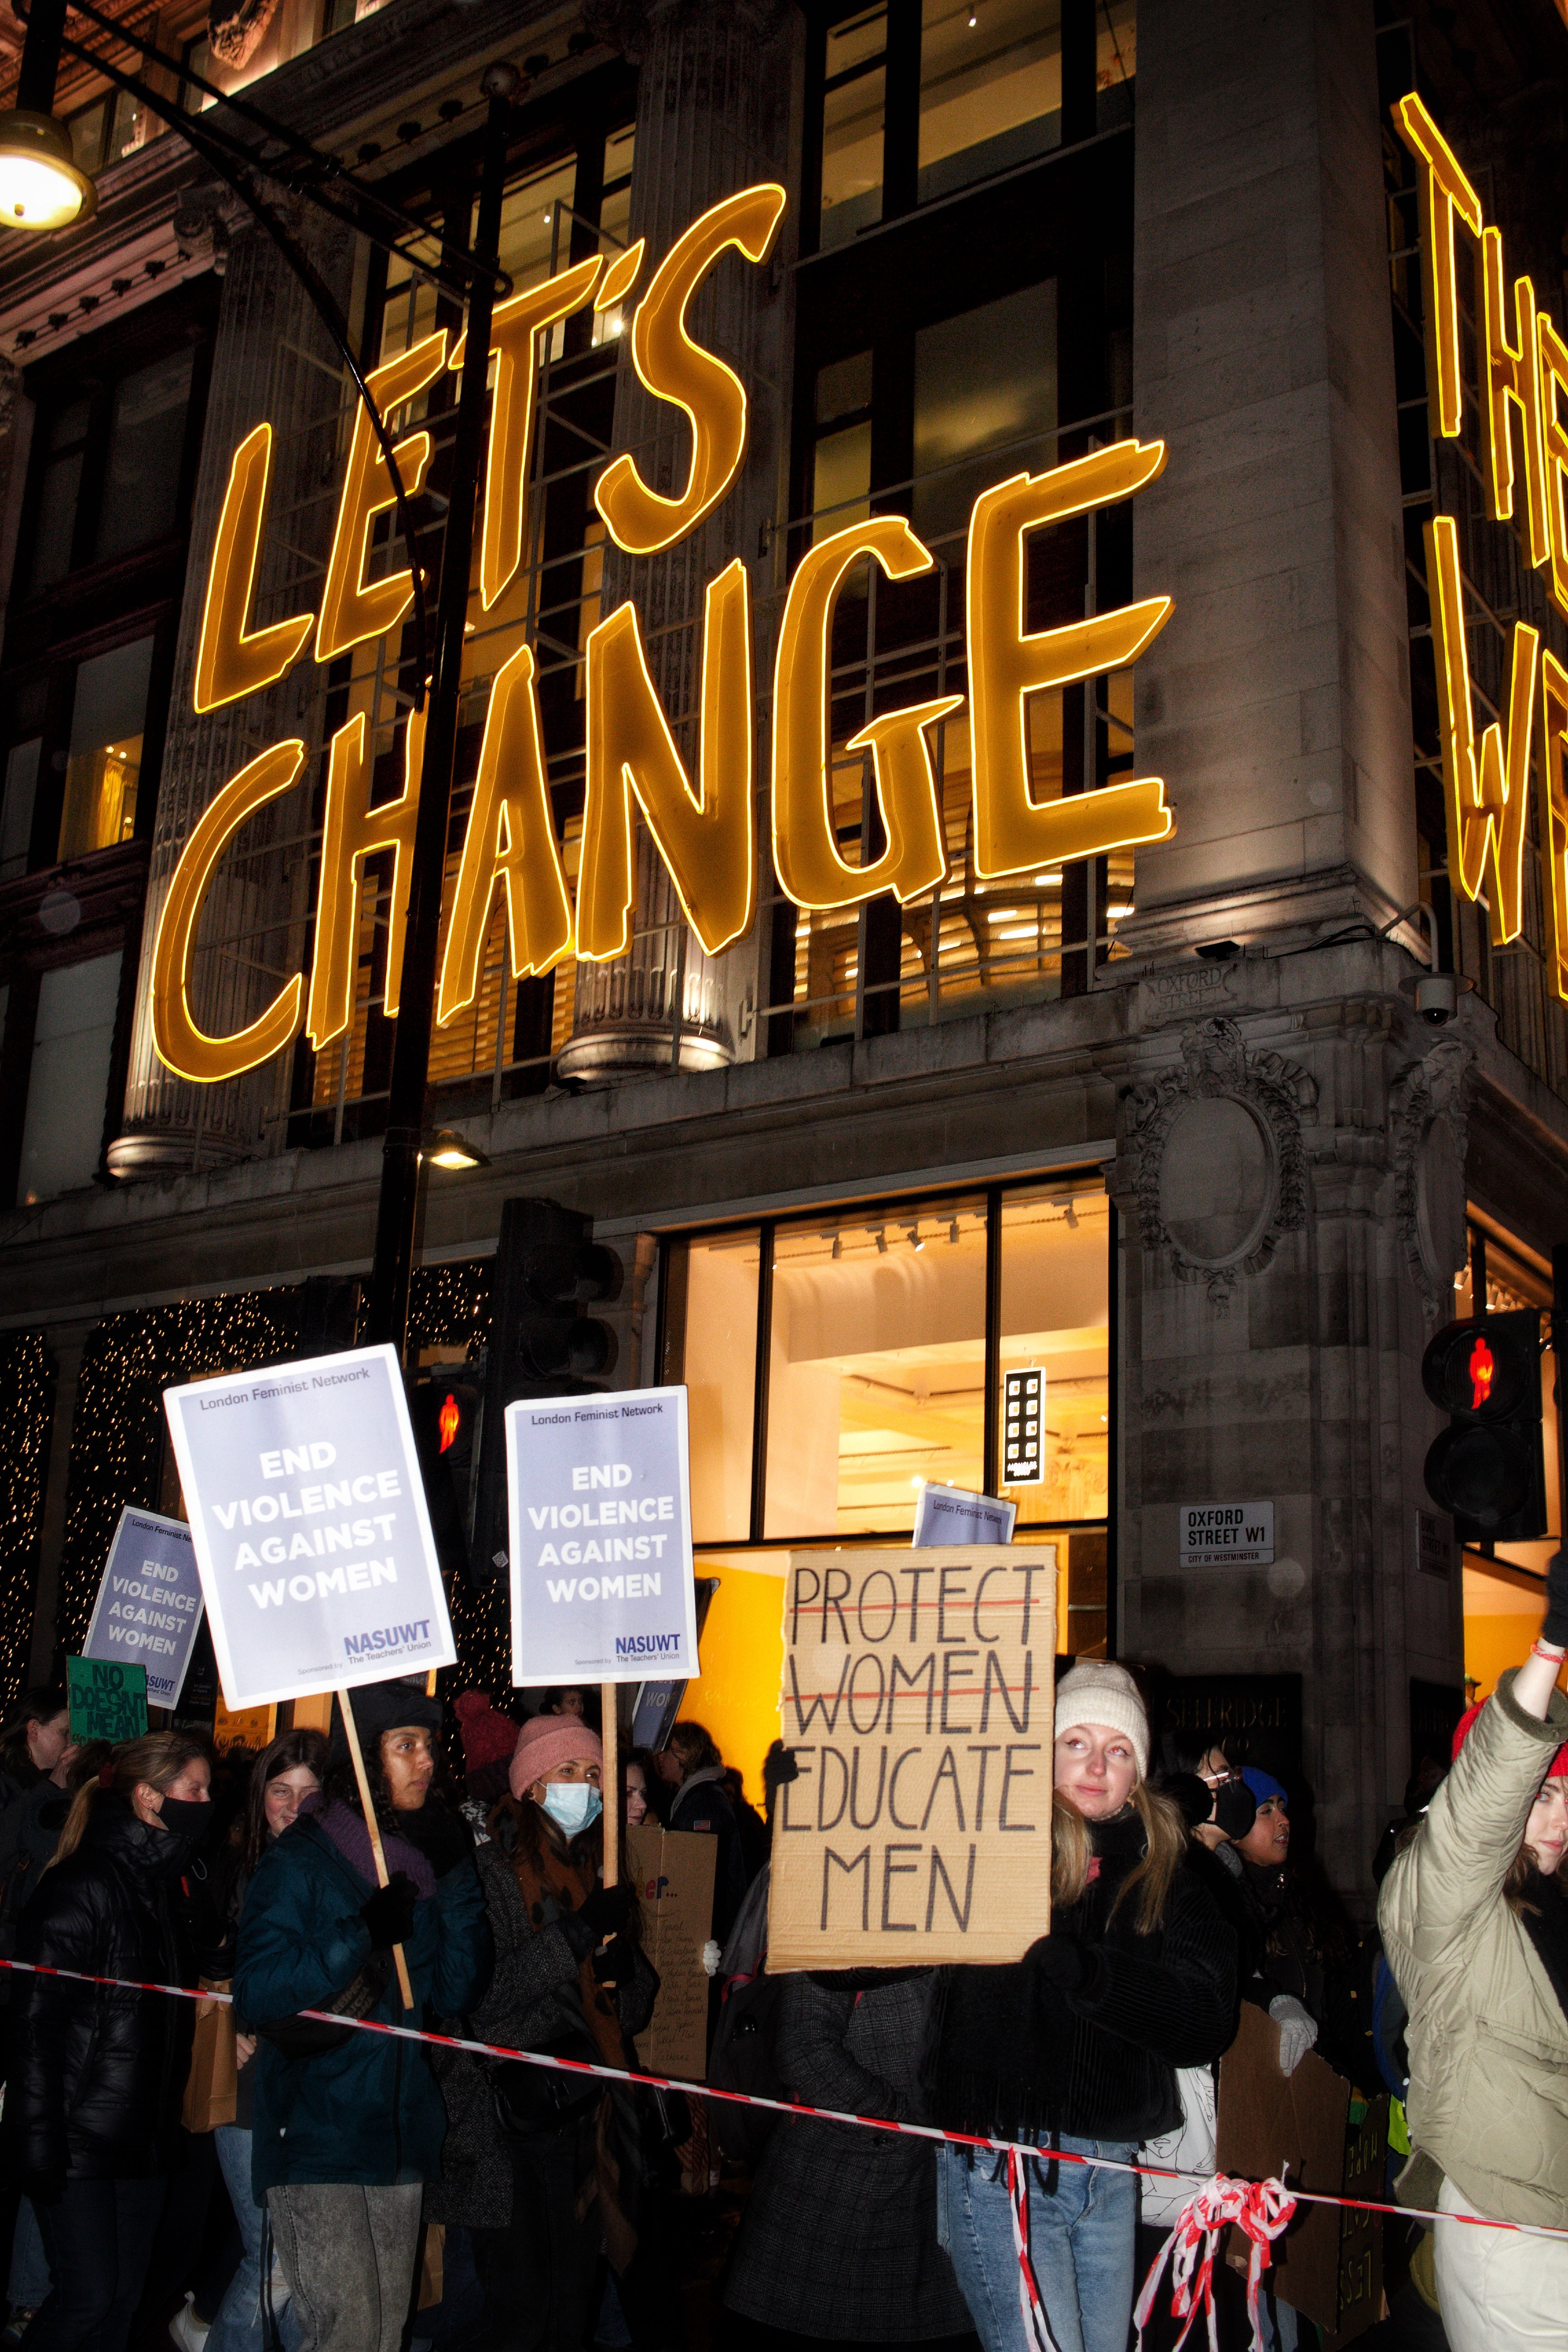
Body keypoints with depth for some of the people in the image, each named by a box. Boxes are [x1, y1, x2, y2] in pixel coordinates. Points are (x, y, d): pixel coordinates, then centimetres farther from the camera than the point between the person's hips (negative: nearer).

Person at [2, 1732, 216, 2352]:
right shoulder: (82, 1887, -14)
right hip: (79, 2138, -8)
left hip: (143, 2138, 8)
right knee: (89, 2297, -6)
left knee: (124, 2295, 11)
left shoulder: (160, 1886, 13)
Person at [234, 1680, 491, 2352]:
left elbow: (456, 1996, 3)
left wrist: (457, 1885, -7)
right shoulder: (298, 1862, -8)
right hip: (316, 2139, -6)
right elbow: (255, 1995, -17)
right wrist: (363, 1936, -25)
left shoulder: (423, 1861, 8)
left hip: (400, 2138, 6)